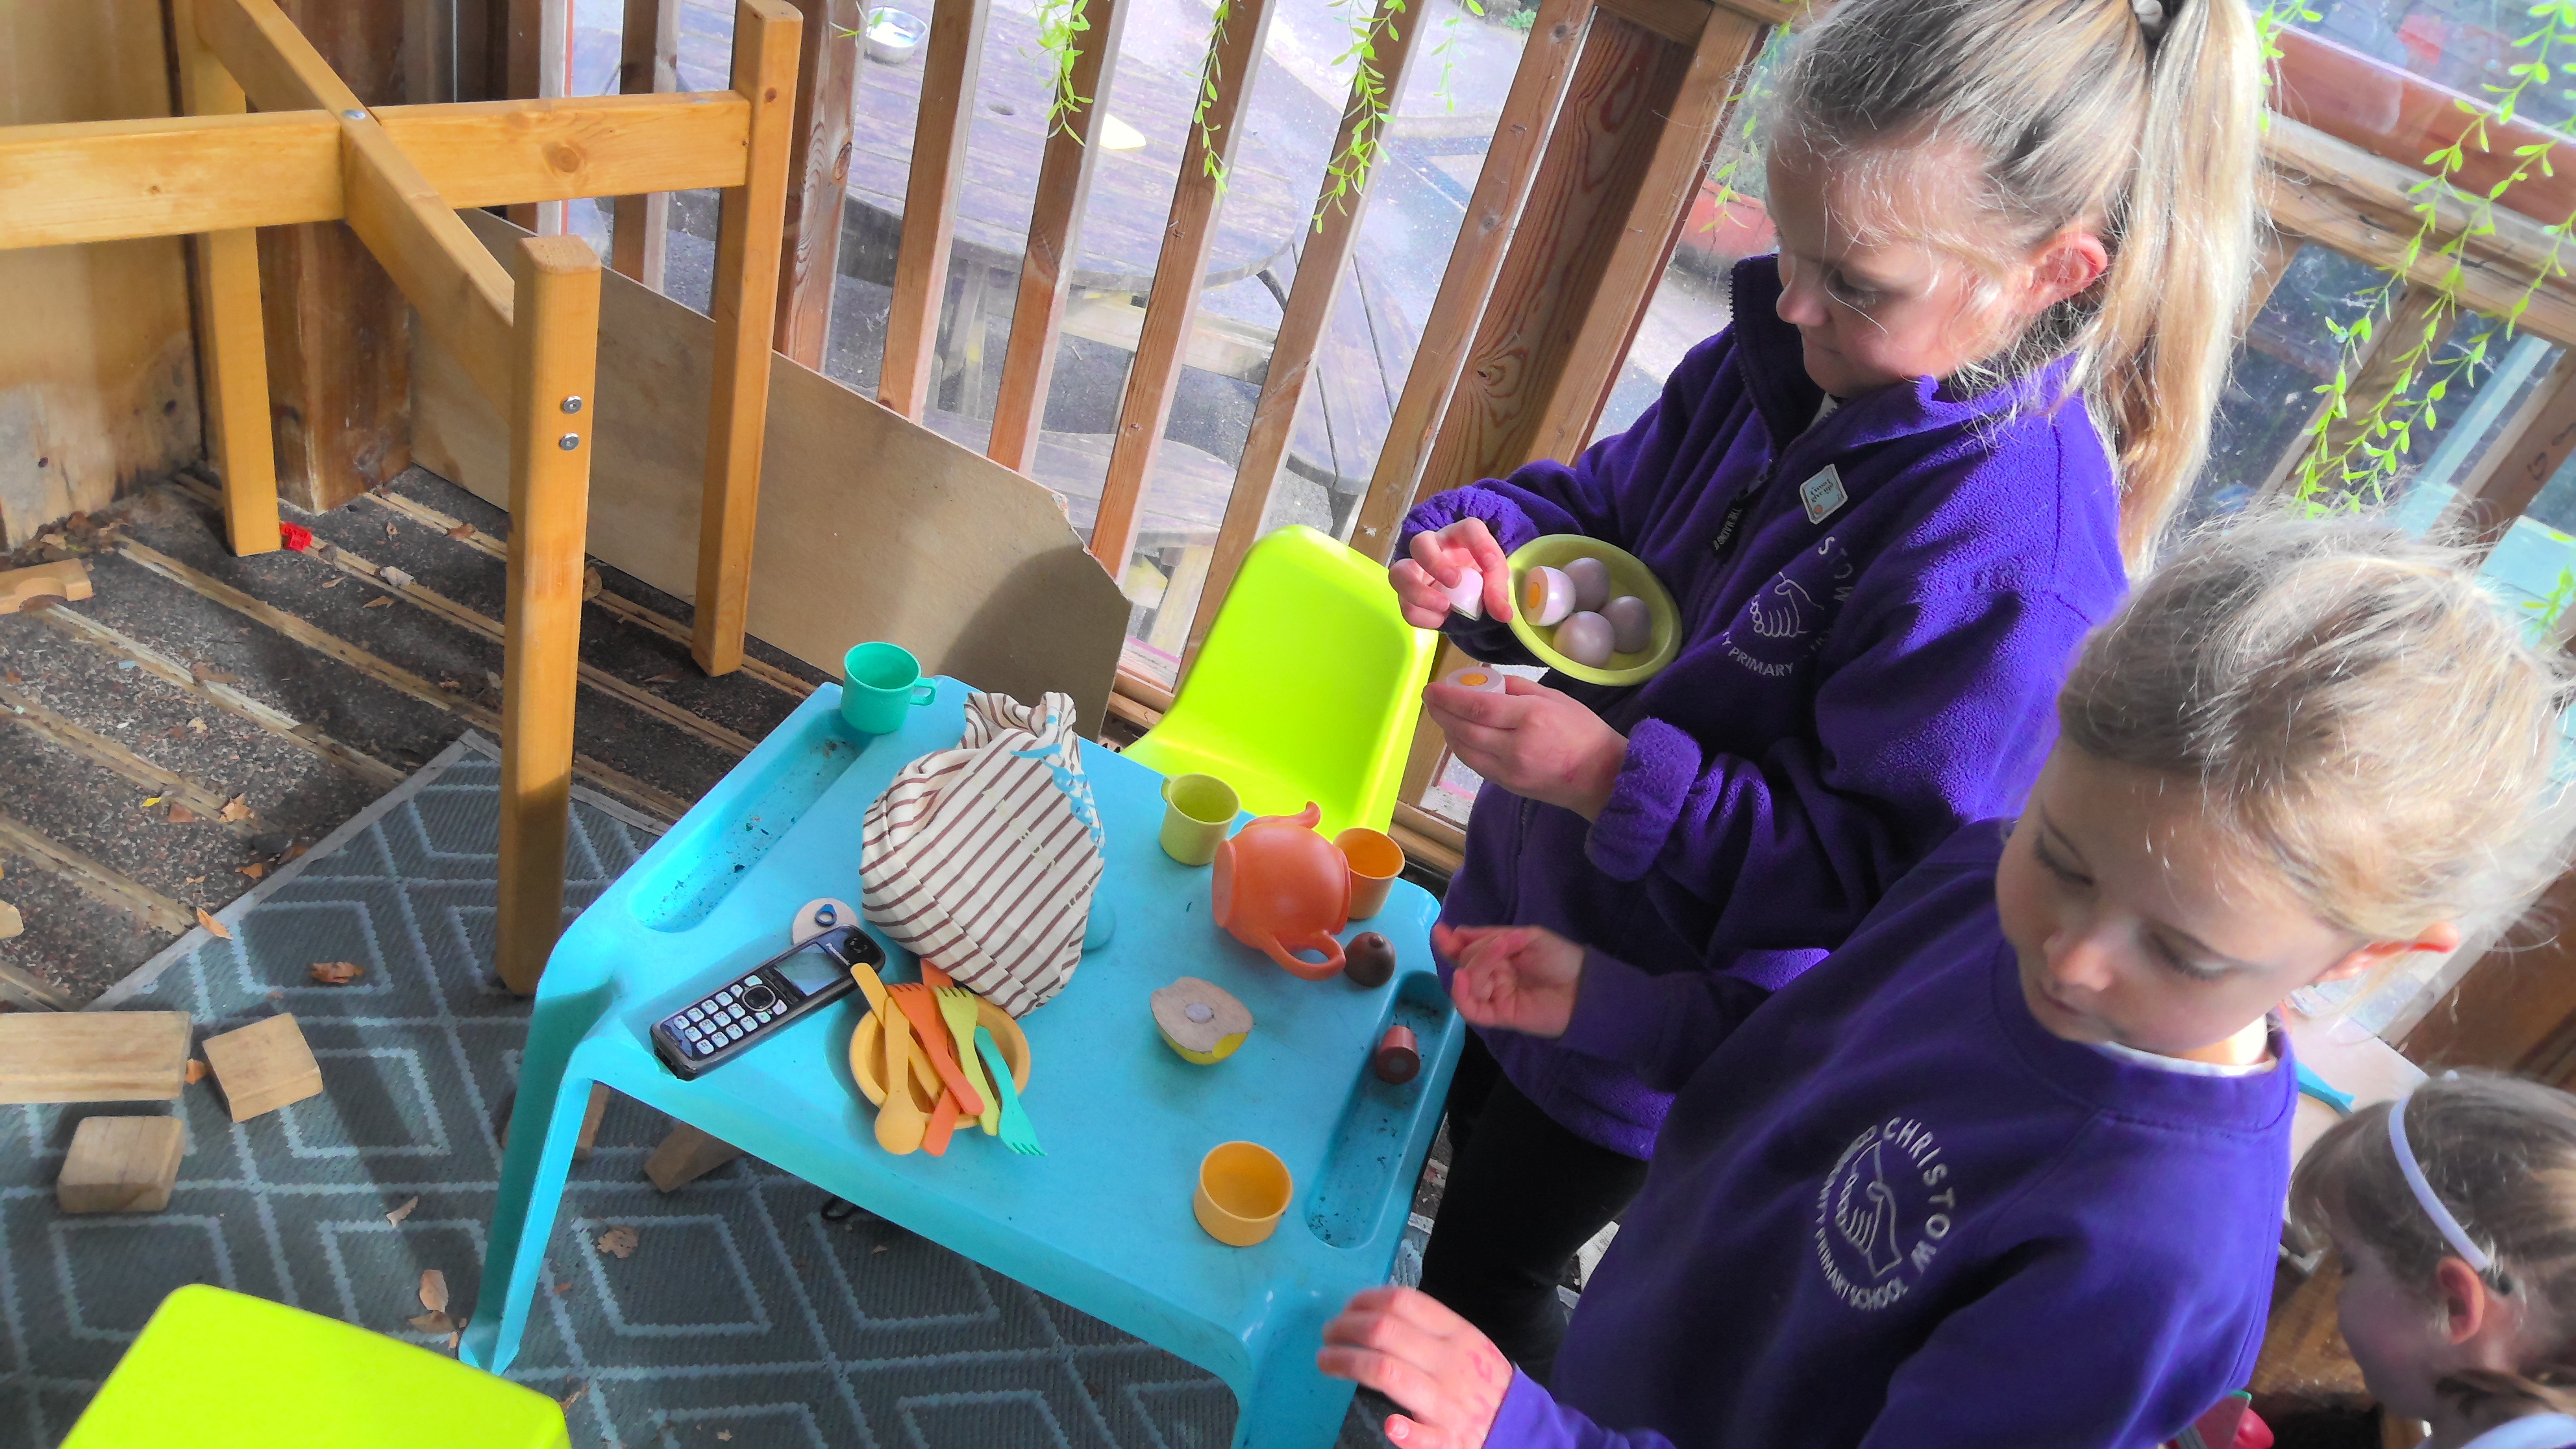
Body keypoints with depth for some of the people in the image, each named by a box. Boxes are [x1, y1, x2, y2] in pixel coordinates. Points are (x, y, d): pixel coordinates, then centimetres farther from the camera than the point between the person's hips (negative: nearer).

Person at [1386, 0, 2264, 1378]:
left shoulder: (2013, 555, -33)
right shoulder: (1786, 356, -11)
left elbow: (1894, 878, -29)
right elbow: (1602, 506, 3)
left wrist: (1613, 777, -34)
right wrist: (1482, 543, -19)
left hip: (1667, 1028, -7)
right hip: (1529, 897, 8)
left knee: (1484, 1274, 16)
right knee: (1474, 1152, 32)